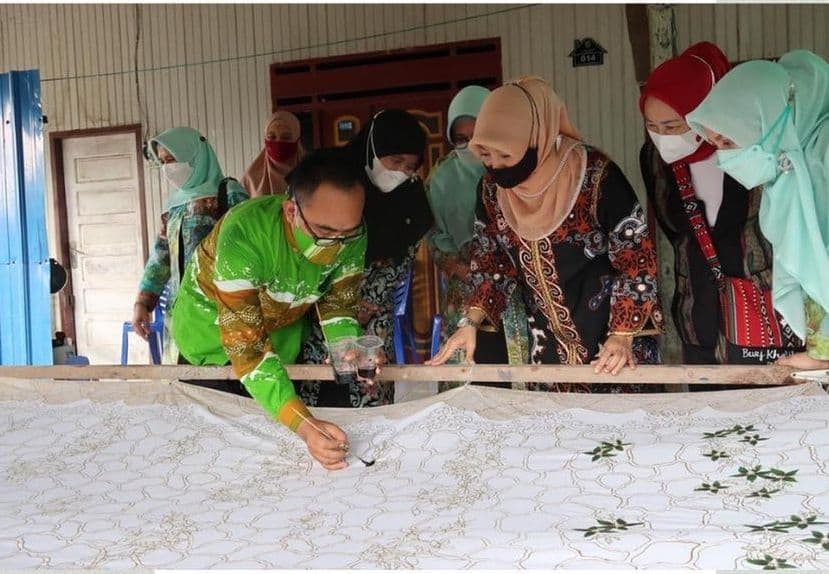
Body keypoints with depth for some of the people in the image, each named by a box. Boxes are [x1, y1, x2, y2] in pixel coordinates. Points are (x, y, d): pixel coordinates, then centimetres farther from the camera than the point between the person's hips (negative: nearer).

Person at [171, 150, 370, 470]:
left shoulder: (351, 235, -25)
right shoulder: (244, 234, -41)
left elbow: (337, 304, -9)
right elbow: (246, 347, -42)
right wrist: (304, 426, -53)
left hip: (283, 328, 4)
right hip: (212, 330, -4)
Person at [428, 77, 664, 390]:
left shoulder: (596, 176, -22)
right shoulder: (493, 187, -5)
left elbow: (636, 258, -15)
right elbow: (494, 258, 6)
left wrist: (624, 334, -19)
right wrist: (471, 321, -4)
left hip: (609, 328, -4)